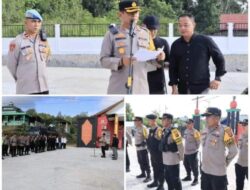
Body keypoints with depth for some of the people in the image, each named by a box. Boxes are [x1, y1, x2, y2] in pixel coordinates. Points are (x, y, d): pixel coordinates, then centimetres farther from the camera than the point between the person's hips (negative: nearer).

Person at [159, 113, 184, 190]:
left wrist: (181, 157, -12)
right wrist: (164, 155, 15)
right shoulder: (164, 131, 8)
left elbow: (180, 145, -18)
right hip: (165, 158, 9)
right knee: (167, 177, 19)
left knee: (175, 178, 0)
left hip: (173, 158, -9)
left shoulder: (174, 131, -18)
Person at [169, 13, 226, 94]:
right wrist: (174, 85, 2)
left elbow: (219, 59, 4)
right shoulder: (176, 45, 5)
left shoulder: (205, 41, -5)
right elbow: (173, 67, 10)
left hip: (201, 88, -4)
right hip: (183, 89, 4)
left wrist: (217, 78, -1)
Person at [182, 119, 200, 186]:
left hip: (192, 152, -8)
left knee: (193, 166, -2)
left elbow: (198, 141, -10)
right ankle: (188, 176, 36)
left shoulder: (195, 132, -17)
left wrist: (196, 148, -3)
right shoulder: (186, 131, 8)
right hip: (186, 152, 8)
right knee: (186, 164, 19)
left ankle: (196, 179, 11)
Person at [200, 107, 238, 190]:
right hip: (204, 170, 7)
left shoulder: (224, 131, -16)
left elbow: (233, 151, -9)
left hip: (218, 173, -7)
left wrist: (224, 162, 0)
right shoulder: (205, 131, 6)